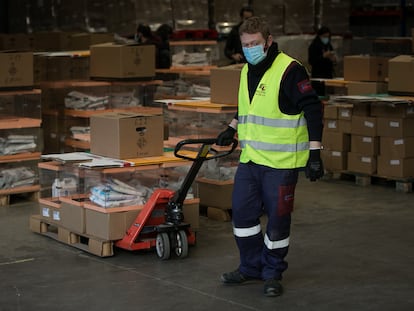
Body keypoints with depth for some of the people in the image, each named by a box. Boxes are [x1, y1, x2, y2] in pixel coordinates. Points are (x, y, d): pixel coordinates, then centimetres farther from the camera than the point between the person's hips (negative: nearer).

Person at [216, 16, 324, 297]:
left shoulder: (289, 70, -15)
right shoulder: (248, 71, 11)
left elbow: (312, 110, -16)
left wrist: (315, 153, -20)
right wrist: (232, 128, 23)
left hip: (281, 161, -8)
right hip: (250, 158, 8)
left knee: (278, 218, 2)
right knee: (242, 211, 10)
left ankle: (272, 273, 18)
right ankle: (252, 267, 26)